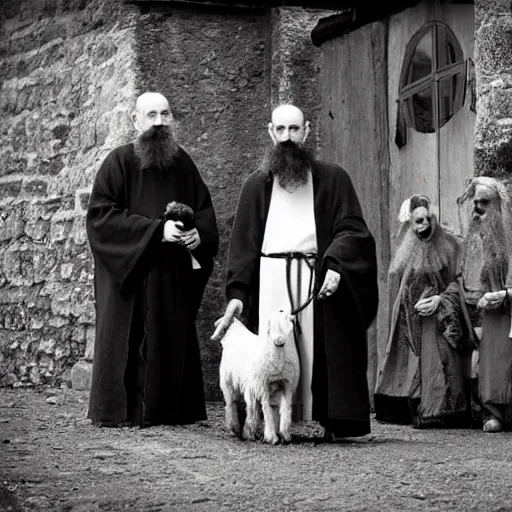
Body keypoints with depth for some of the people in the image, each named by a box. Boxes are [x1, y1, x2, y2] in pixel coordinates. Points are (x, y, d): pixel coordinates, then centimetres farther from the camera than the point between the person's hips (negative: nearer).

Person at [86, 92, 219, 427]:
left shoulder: (182, 162, 10)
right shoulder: (119, 163, -3)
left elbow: (205, 210, 15)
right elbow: (101, 214, -11)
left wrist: (200, 234, -9)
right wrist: (156, 230, -18)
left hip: (175, 276, 4)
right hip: (131, 274, -4)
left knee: (174, 337, 3)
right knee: (131, 339, -5)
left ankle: (170, 409, 8)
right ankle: (122, 409, 1)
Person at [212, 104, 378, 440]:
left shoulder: (332, 179, 10)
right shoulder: (257, 185, 17)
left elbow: (352, 229, 1)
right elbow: (243, 244, 12)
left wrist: (335, 264, -17)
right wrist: (236, 293, 0)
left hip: (318, 279, -1)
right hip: (270, 282, 1)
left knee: (316, 354, -5)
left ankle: (320, 422, -3)